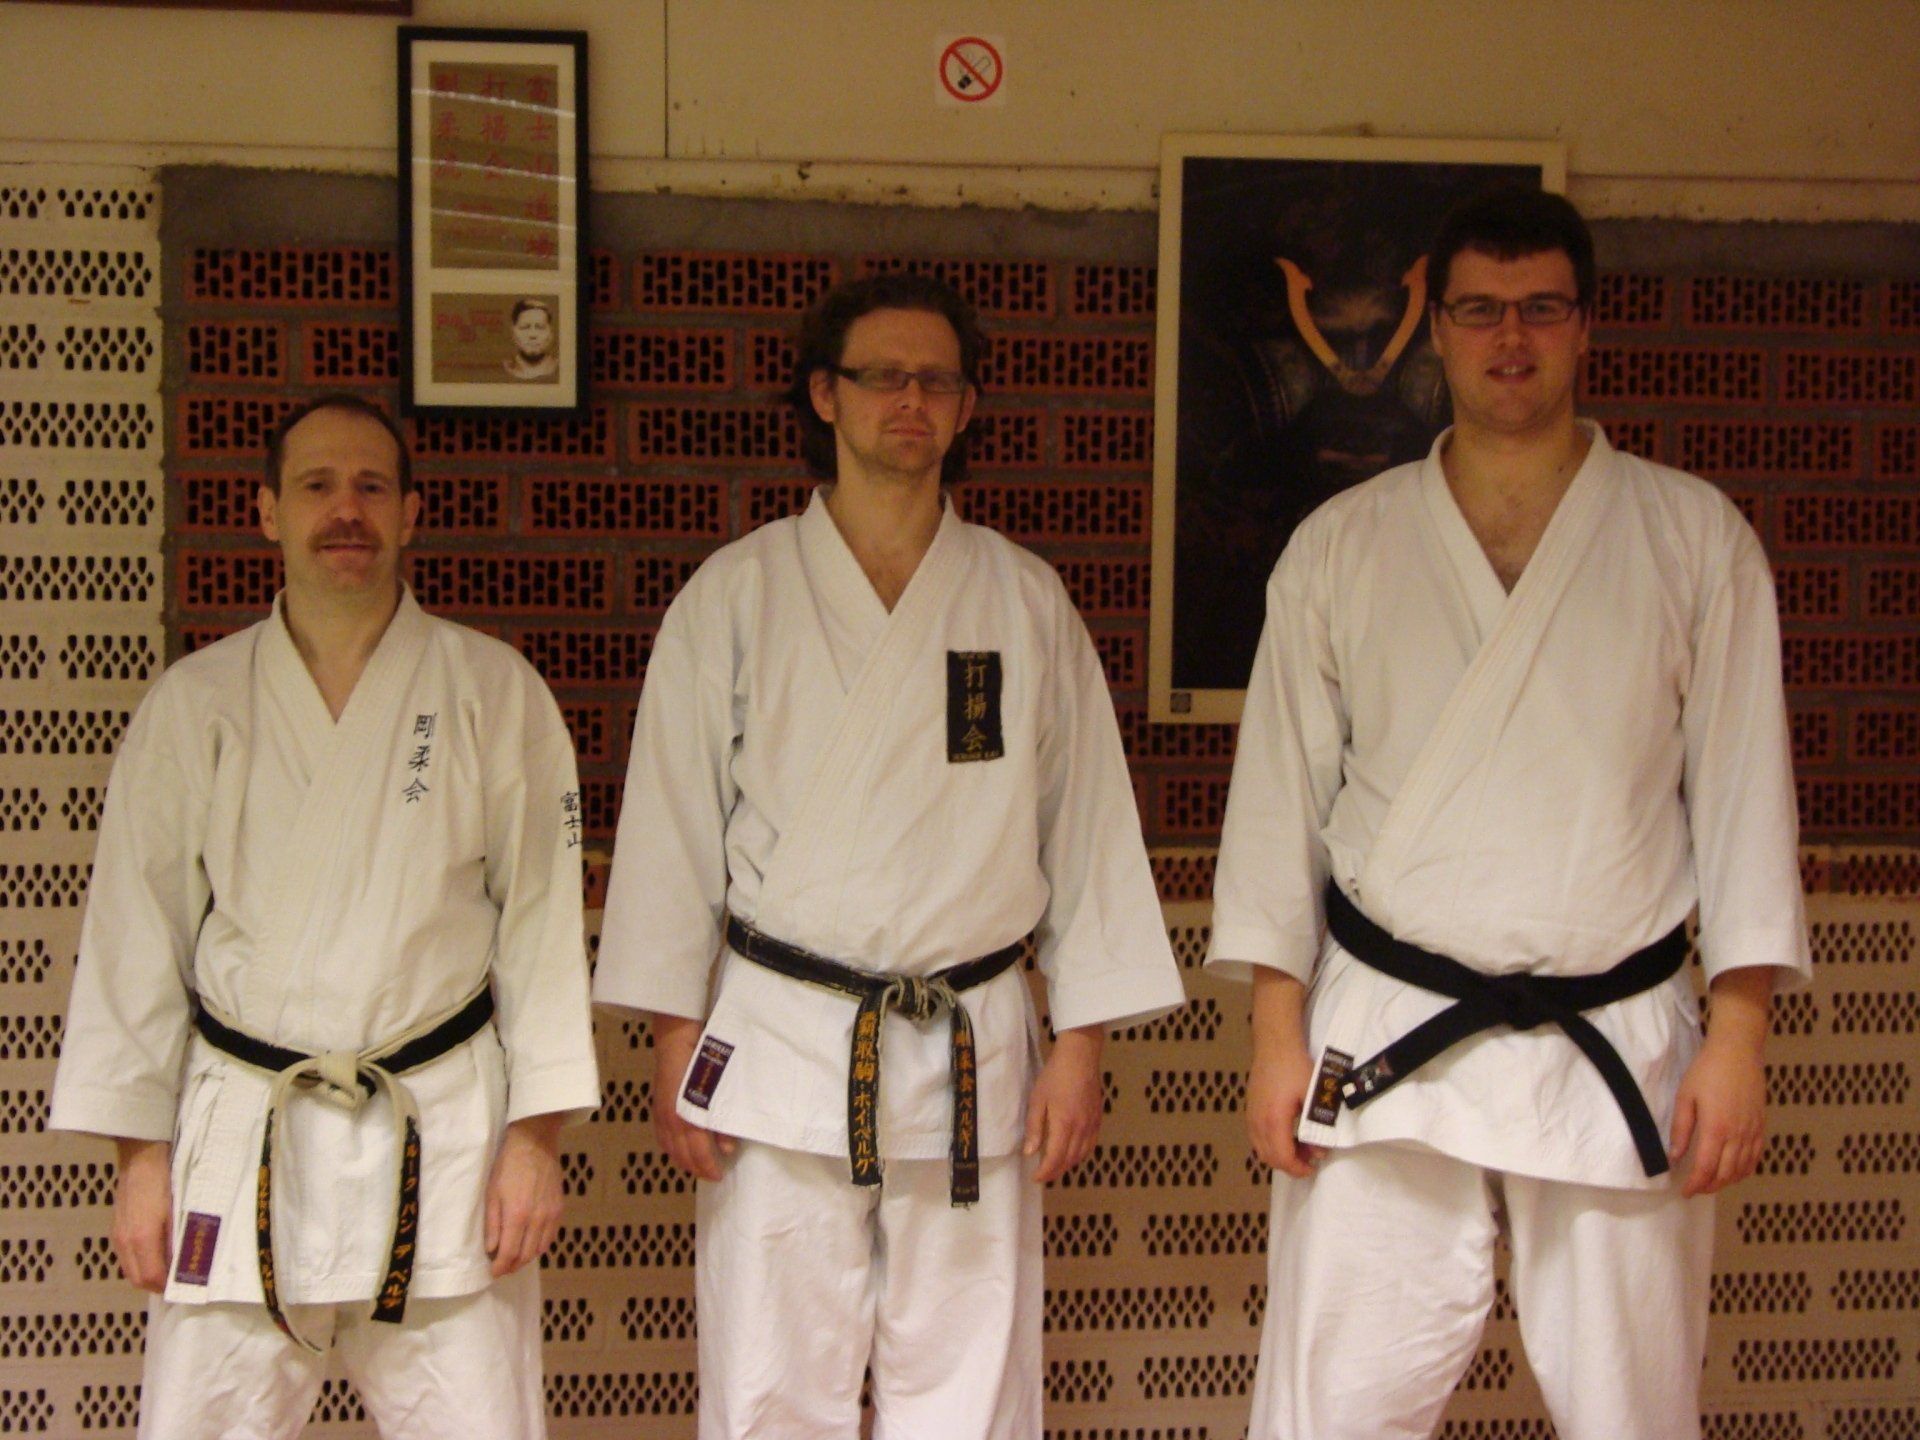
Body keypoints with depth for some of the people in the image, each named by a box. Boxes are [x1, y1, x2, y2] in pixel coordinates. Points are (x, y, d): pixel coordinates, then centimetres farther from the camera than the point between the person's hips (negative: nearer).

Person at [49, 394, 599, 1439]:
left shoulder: (493, 693, 2)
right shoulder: (193, 705, 5)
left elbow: (542, 920, 2)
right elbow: (135, 937, 7)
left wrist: (536, 1134, -2)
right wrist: (140, 1154, 4)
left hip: (444, 1134, -1)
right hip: (242, 1132, 1)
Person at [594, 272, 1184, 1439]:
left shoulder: (1026, 601, 5)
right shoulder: (737, 596, 2)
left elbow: (1089, 829, 6)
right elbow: (674, 827, 3)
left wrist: (1081, 1047, 3)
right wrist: (676, 1043, 1)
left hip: (974, 1056, 1)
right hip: (779, 1047, -1)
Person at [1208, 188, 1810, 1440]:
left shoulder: (1695, 538, 4)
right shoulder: (1341, 548, 5)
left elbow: (1742, 789, 3)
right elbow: (1281, 793, 6)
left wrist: (1740, 1033, -3)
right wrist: (1278, 1033, 1)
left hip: (1619, 1049, 0)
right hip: (1382, 1050, 0)